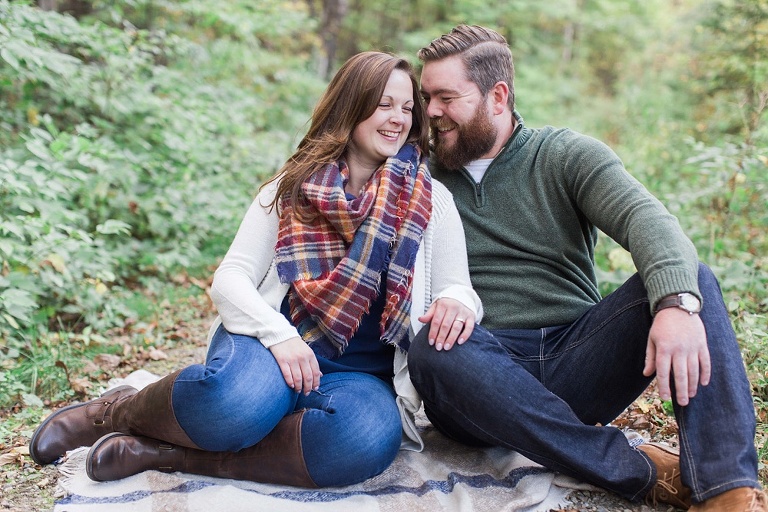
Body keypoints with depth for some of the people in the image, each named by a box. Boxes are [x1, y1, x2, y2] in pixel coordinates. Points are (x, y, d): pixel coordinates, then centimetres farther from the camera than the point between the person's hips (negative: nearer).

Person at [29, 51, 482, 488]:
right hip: (275, 345, -1)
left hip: (361, 374, 1)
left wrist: (455, 301, -21)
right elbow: (231, 277, 1)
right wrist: (278, 335, -19)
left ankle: (167, 453, -22)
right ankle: (115, 413, -5)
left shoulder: (432, 201, 8)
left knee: (368, 440, -37)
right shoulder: (293, 186, 7)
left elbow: (457, 287, 5)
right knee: (239, 399, -39)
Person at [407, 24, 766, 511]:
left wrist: (677, 302, -34)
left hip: (574, 358, 1)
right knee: (433, 348, -34)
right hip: (485, 371, 0)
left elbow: (646, 219, -12)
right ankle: (639, 471, -27)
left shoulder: (567, 156, 5)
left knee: (693, 280, -19)